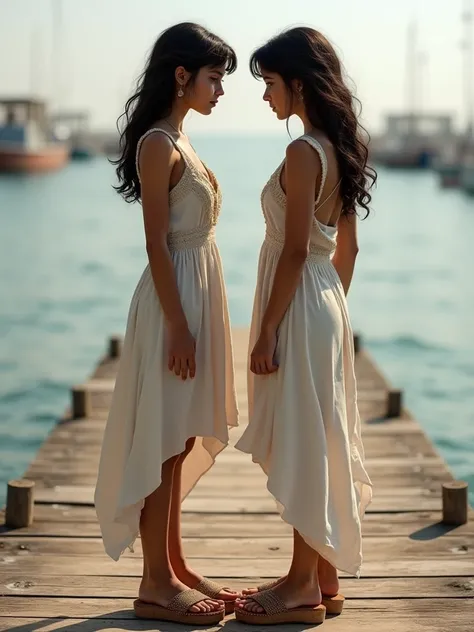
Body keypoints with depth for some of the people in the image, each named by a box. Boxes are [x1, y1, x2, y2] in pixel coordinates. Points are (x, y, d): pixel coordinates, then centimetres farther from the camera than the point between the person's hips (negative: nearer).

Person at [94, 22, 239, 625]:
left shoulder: (177, 141, 14)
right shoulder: (159, 144, -14)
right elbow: (156, 243, -18)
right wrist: (179, 327, -20)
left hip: (196, 295, 10)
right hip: (173, 302, -10)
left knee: (179, 444, 14)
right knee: (164, 444, -3)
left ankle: (174, 566, 23)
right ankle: (155, 585, 5)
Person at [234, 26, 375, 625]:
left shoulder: (303, 153, -17)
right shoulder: (340, 149, 11)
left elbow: (296, 250, -20)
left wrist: (267, 330, -17)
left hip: (299, 307, -10)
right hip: (327, 307, 10)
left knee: (302, 447, -1)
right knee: (320, 444, 14)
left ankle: (304, 588, 8)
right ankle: (323, 577, 24)